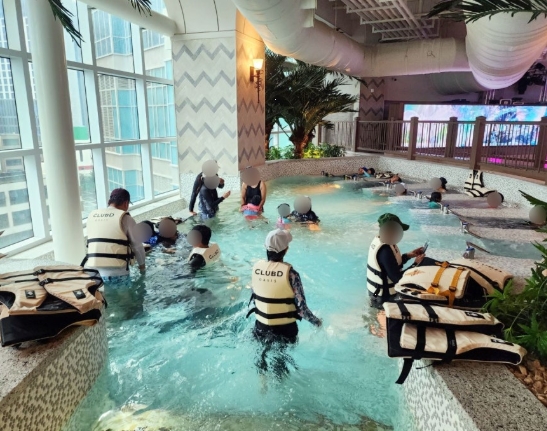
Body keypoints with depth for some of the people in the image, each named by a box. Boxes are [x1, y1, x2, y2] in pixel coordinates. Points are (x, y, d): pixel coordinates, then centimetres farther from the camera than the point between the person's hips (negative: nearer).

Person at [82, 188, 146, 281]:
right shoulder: (125, 218, -3)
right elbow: (137, 245, 2)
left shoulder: (92, 215, 13)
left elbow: (93, 243, 18)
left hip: (93, 268, 5)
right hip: (116, 270, -5)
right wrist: (142, 265, 19)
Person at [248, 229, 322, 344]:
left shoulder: (256, 267, -10)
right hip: (285, 330, -3)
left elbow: (254, 297, 4)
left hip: (261, 328, 4)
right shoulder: (290, 273, -23)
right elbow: (301, 308, -19)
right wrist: (316, 321, 0)